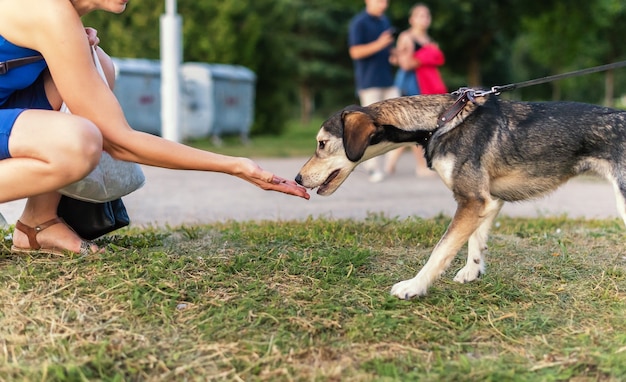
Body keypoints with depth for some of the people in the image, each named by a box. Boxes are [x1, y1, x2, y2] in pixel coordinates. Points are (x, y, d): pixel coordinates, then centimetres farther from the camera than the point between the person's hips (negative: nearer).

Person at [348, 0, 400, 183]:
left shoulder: (385, 20, 17)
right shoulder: (359, 22, -6)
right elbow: (355, 52, -13)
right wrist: (379, 44, -25)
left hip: (388, 79, 7)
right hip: (369, 81, -7)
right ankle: (373, 167, 1)